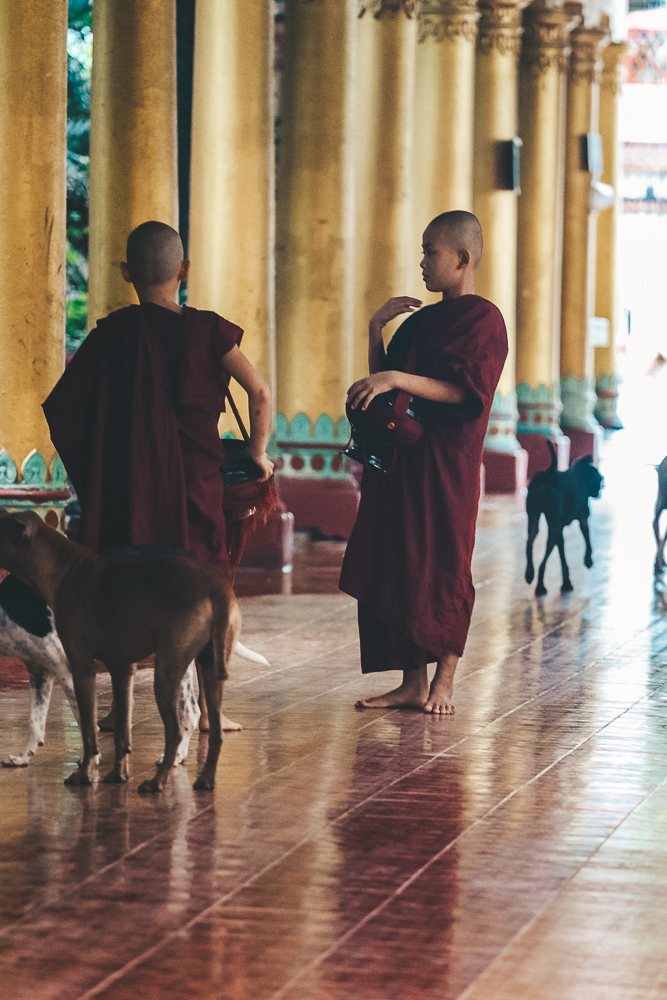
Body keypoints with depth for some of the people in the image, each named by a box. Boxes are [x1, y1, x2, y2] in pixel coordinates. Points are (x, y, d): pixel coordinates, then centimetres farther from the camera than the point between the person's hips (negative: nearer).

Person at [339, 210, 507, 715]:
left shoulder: (484, 319, -6)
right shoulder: (421, 319, 19)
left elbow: (463, 391, -17)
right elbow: (383, 379, 22)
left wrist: (396, 380, -24)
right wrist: (376, 329, 9)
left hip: (446, 466, -8)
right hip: (400, 460, 8)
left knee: (443, 570, -2)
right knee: (397, 569, 5)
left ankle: (443, 682, 7)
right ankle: (413, 683, 10)